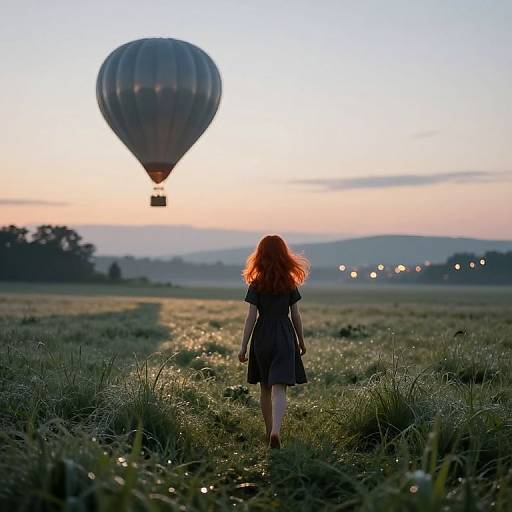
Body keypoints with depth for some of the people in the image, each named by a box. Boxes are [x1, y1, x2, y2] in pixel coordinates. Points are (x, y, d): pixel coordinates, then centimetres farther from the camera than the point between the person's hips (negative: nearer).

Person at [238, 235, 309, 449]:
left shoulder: (257, 284, -4)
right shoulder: (290, 283, 0)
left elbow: (251, 317, -7)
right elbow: (295, 315, 3)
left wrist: (243, 346, -3)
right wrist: (301, 341, 15)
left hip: (262, 336, 0)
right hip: (284, 337, 0)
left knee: (265, 388, 16)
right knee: (279, 387, -6)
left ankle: (270, 432, 25)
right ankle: (275, 431, -26)